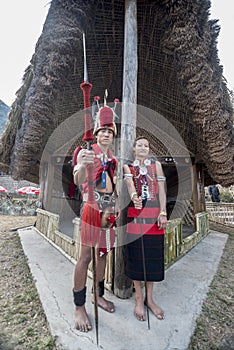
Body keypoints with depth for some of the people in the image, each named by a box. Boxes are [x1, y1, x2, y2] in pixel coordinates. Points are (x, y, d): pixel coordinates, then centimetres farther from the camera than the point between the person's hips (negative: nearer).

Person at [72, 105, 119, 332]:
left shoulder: (113, 159, 16)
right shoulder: (87, 153, -4)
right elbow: (78, 181, -19)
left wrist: (113, 207, 10)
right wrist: (81, 165, -40)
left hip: (109, 208, 7)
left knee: (103, 252, 14)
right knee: (86, 256, -3)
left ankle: (99, 295, 31)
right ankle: (79, 307, 15)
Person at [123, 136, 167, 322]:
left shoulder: (156, 164, 12)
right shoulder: (127, 167, 8)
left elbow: (161, 190, 3)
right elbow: (129, 183, -13)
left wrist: (163, 213, -6)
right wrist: (134, 196, -35)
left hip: (155, 214, 2)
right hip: (135, 214, -1)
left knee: (153, 255, 6)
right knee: (136, 254, 3)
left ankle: (149, 298, 26)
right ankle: (139, 299, 22)